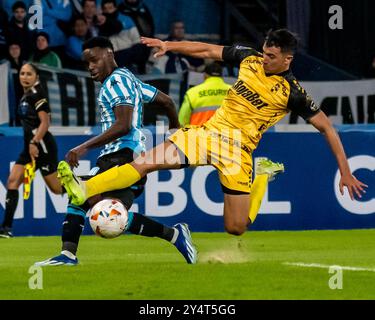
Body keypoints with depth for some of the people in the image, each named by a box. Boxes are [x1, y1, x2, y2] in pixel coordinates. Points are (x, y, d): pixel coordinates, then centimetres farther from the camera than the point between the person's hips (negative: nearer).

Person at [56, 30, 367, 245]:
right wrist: (170, 45, -3)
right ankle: (84, 190, -23)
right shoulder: (249, 58, 1)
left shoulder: (292, 93, -12)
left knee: (236, 228, -6)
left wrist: (345, 172, -11)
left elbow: (327, 128, -8)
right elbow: (206, 50, 9)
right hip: (209, 131, 4)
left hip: (237, 150, -3)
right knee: (147, 161, -15)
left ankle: (263, 174, 21)